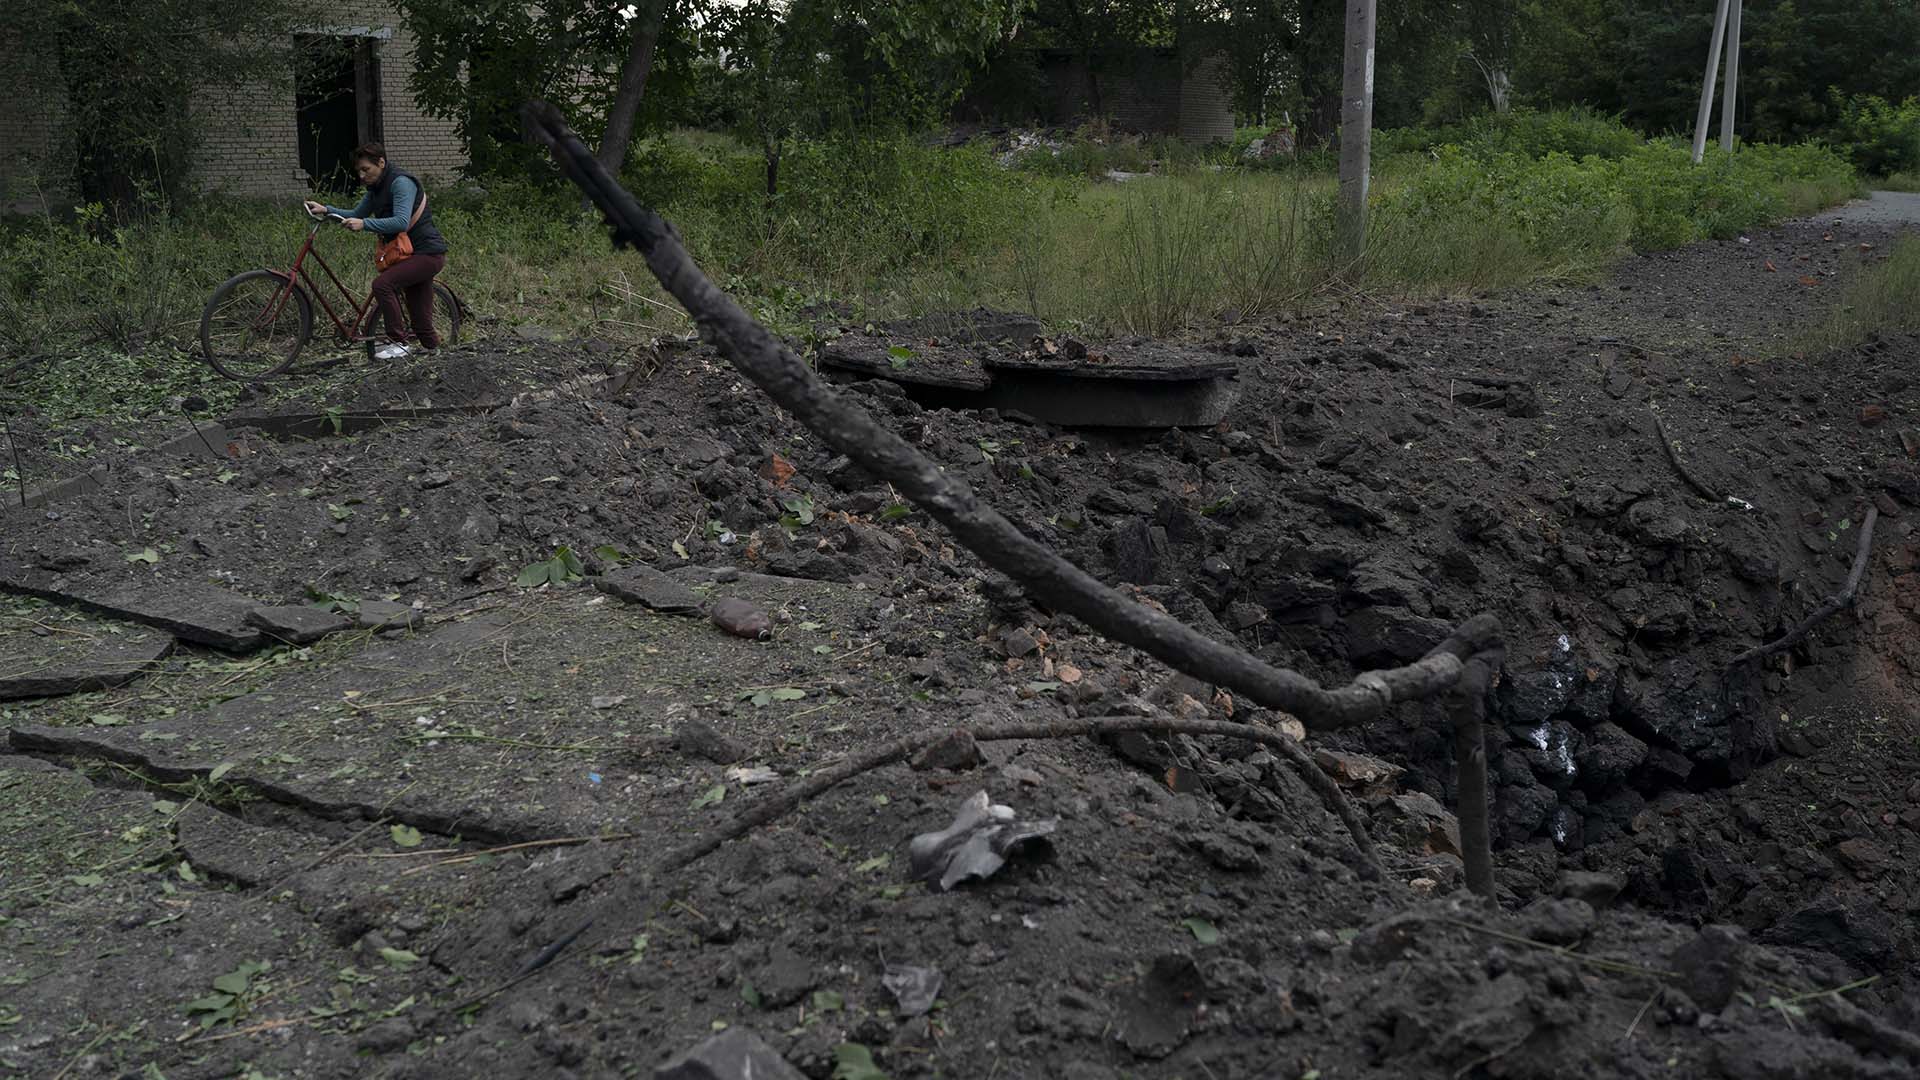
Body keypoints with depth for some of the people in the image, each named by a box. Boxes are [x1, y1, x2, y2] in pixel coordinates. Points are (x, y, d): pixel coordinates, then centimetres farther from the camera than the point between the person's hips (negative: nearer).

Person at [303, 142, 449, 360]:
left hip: (428, 253, -10)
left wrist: (365, 224, -31)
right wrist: (326, 209, 9)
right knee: (422, 323, 9)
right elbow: (356, 214, 23)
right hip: (414, 253, 10)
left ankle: (398, 343, -18)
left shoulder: (401, 182, -16)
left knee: (382, 284, -24)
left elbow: (401, 222, -28)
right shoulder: (377, 188, 13)